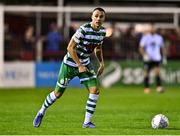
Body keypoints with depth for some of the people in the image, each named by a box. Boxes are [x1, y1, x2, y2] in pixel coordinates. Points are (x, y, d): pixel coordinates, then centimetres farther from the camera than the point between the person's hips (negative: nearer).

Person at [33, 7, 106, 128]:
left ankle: (87, 122, -1)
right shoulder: (84, 30, -27)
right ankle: (42, 112, 33)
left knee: (95, 90, -11)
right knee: (58, 93, 6)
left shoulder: (102, 31, -4)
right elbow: (70, 48, -23)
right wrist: (80, 66, -22)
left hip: (85, 63, 5)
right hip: (70, 63, -5)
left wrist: (102, 63, 4)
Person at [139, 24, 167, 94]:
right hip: (148, 59, -1)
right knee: (146, 74, 2)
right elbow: (141, 48, -2)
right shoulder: (145, 37, 1)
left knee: (157, 72, -15)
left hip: (157, 59, 1)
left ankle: (159, 87, -21)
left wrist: (164, 57, 12)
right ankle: (146, 88, 13)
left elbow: (162, 48, 18)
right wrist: (144, 55, -18)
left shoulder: (159, 37, 10)